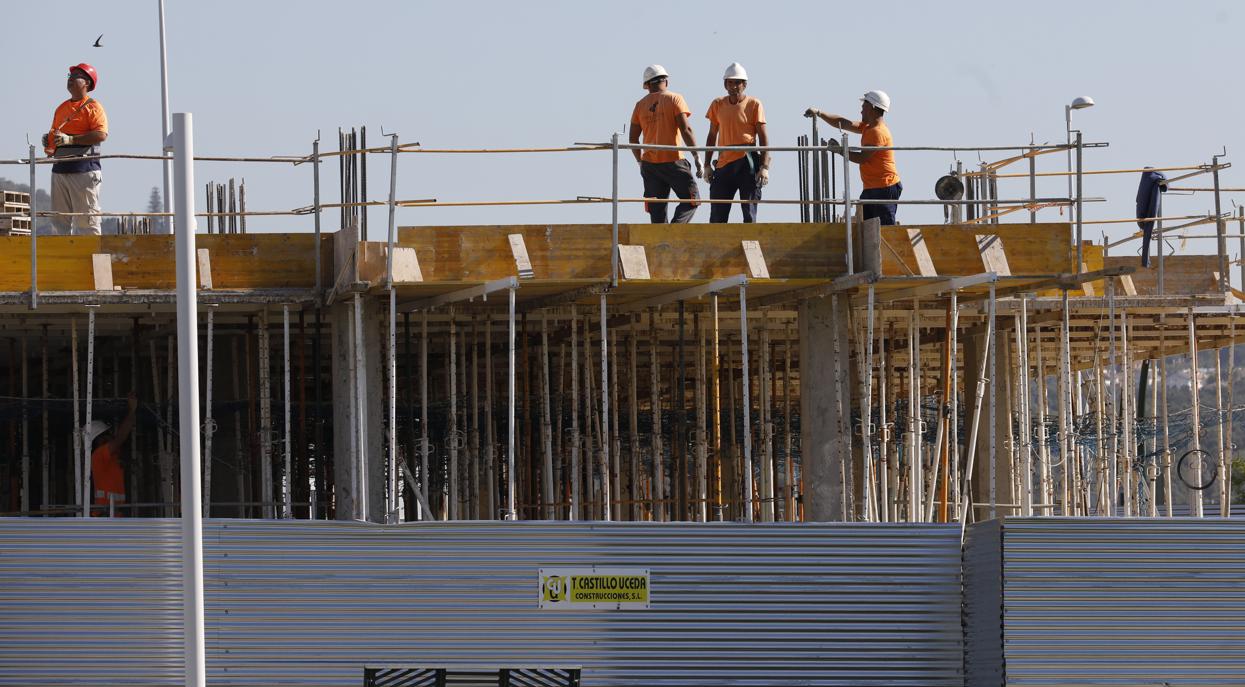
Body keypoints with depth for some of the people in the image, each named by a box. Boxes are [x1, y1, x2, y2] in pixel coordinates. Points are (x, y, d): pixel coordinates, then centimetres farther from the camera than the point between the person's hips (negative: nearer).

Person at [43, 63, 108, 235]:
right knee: (60, 221, 7)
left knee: (86, 220, -10)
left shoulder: (92, 107, -2)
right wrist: (49, 143, 5)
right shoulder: (61, 108, 21)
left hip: (84, 170, -8)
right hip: (60, 169, 8)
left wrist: (70, 139, -20)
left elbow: (101, 135, -16)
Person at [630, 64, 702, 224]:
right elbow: (685, 129, -11)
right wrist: (696, 156, -7)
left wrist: (640, 162, 23)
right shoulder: (674, 99, -2)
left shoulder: (640, 105, 10)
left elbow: (633, 138, 11)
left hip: (649, 163, 4)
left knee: (657, 210, 6)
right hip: (673, 161, -4)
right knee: (691, 199, 3)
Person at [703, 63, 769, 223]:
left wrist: (765, 167, -12)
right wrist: (707, 165, 10)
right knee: (717, 216, 0)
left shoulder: (754, 105, -1)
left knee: (749, 213, -3)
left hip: (747, 163, -3)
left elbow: (763, 138, -3)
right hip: (724, 164, 3)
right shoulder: (718, 105, 10)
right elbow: (712, 137, 16)